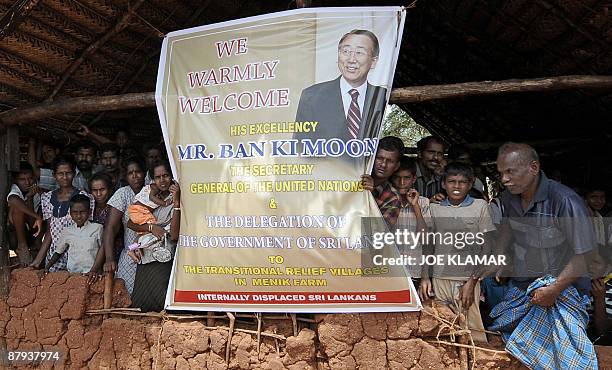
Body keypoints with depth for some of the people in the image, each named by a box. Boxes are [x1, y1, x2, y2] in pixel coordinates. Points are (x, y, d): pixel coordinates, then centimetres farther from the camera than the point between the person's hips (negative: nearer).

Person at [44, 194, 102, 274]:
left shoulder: (97, 228, 2)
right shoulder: (66, 231, 10)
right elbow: (58, 252, 19)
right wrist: (46, 268, 7)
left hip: (91, 272, -3)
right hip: (72, 273, 3)